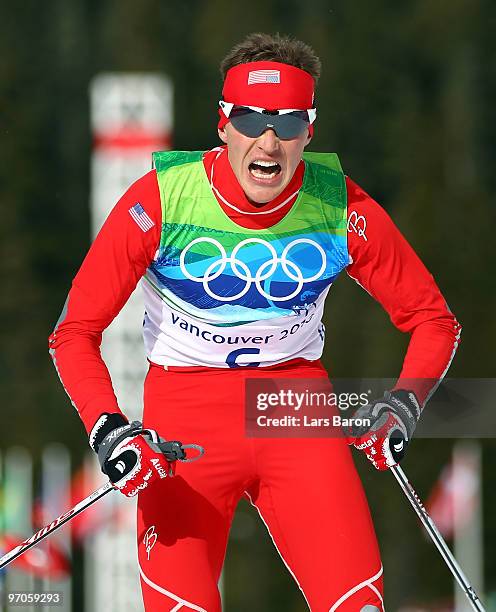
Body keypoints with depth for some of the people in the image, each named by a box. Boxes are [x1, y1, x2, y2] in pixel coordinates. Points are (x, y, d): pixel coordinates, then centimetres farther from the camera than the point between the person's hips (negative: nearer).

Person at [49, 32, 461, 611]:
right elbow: (75, 332, -8)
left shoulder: (343, 207, -9)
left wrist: (404, 403, -14)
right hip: (185, 413, -1)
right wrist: (106, 428, -24)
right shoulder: (160, 200, -15)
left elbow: (433, 321, 4)